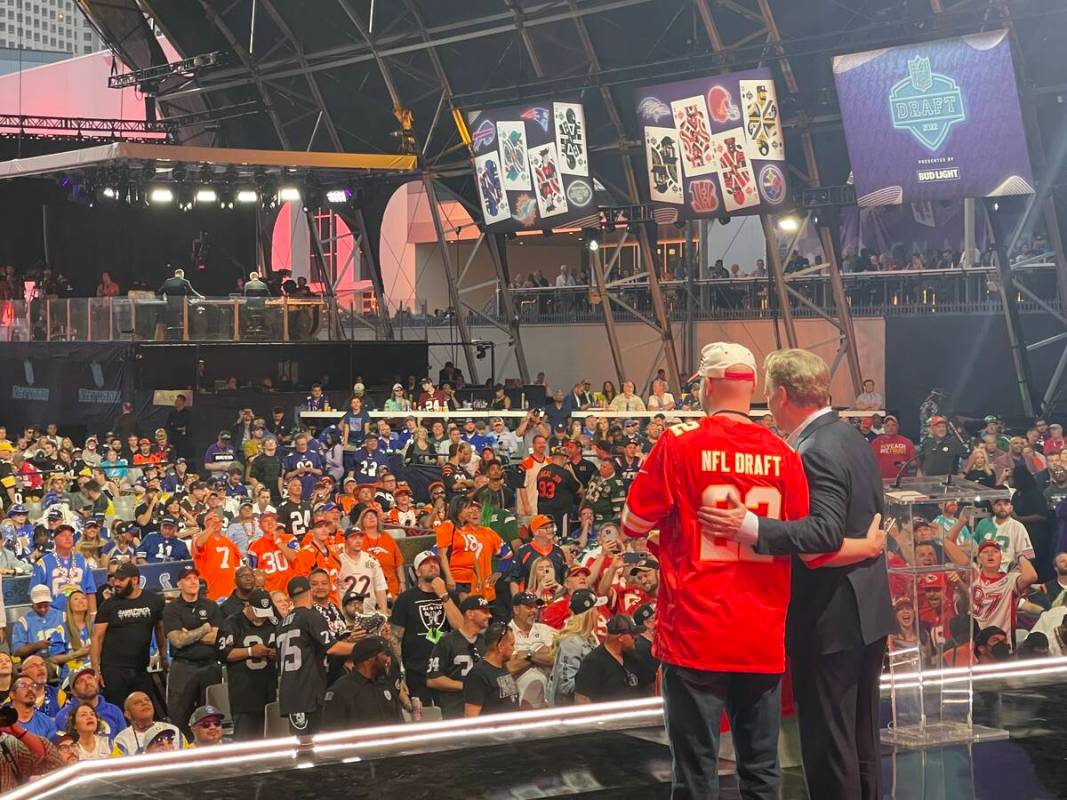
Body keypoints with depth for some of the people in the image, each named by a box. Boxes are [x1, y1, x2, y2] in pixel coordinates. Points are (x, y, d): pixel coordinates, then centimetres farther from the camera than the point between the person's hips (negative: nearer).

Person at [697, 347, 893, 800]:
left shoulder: (816, 451, -20)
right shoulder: (852, 438, 10)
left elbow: (825, 532, -32)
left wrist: (750, 528, -39)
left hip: (829, 621, -10)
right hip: (867, 613, 10)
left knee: (826, 745, -1)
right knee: (861, 737, 19)